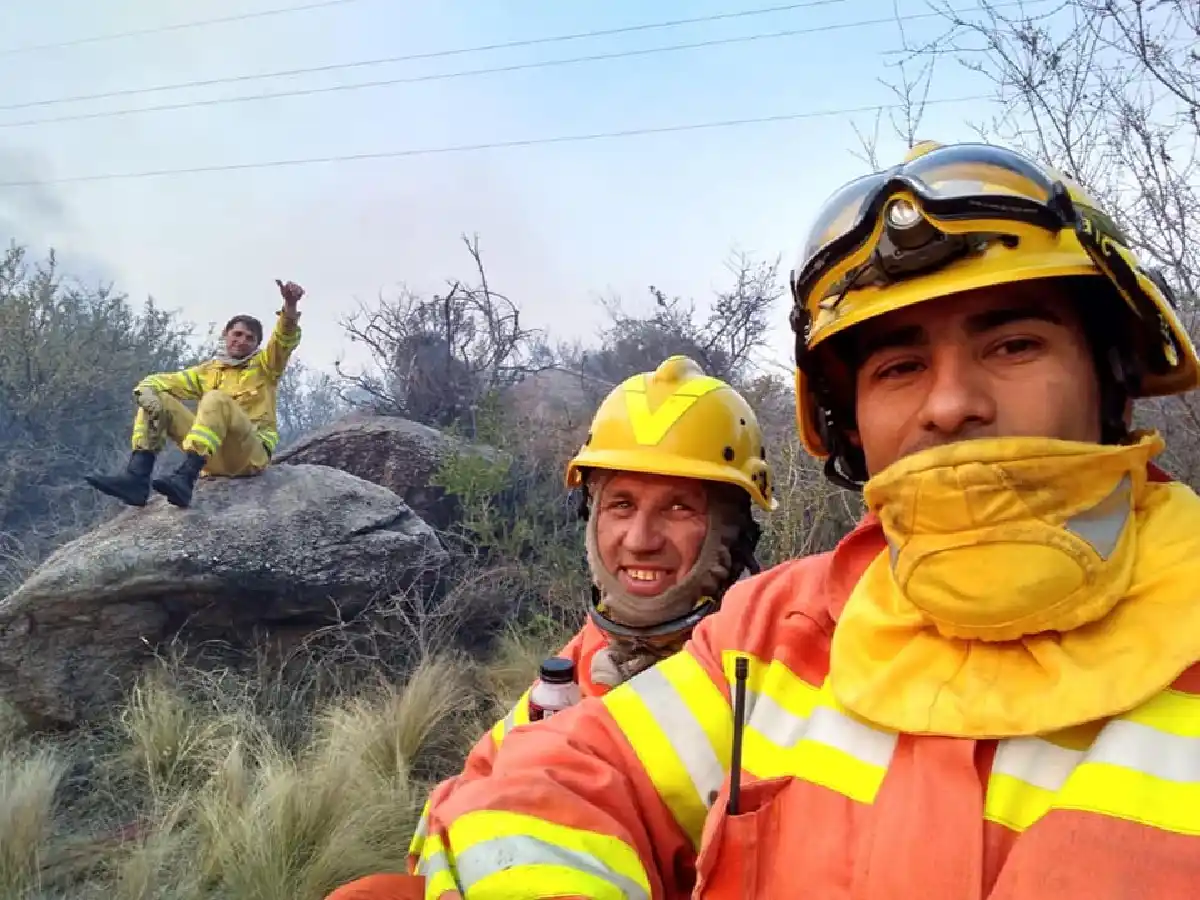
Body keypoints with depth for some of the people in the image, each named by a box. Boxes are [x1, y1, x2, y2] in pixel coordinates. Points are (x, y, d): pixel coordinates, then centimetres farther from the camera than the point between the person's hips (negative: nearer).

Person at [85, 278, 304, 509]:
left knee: (217, 399, -31)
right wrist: (146, 388, -10)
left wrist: (290, 306, -29)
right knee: (157, 400, -4)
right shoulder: (208, 371, 23)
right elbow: (171, 380, 15)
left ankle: (185, 479, -46)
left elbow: (285, 339, -8)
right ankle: (137, 477, -24)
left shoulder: (264, 365, 11)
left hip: (252, 453, -5)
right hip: (213, 454, 5)